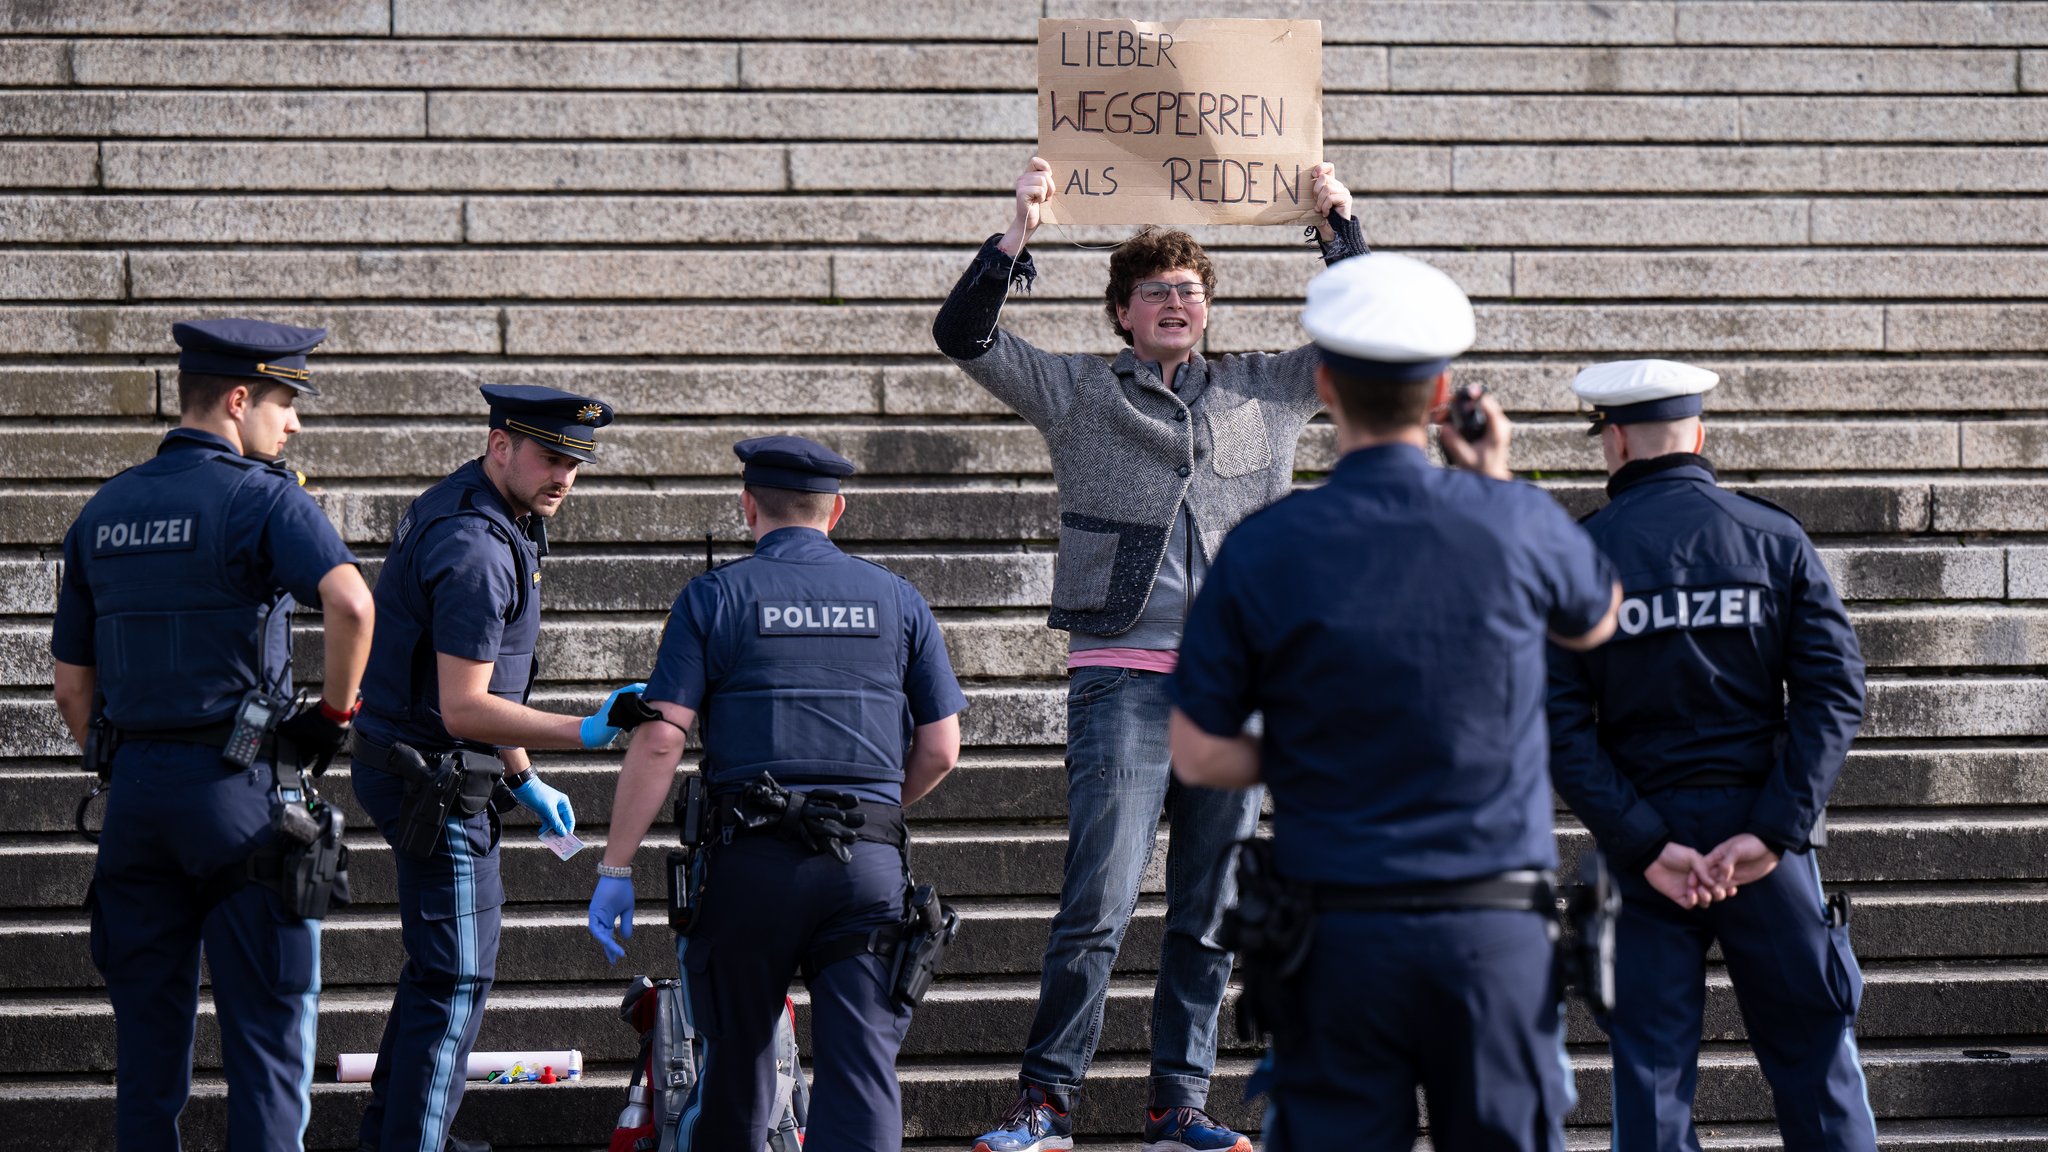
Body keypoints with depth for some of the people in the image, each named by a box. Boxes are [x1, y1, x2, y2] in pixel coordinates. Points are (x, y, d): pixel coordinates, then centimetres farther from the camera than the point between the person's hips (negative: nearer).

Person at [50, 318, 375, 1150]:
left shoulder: (104, 511, 12)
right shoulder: (261, 498, -7)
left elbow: (72, 687, 14)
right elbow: (350, 603, -26)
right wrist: (334, 711, -11)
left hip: (134, 791, 6)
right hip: (238, 787, -6)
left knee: (148, 1024, 11)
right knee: (268, 1024, 0)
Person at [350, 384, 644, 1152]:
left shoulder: (482, 514, 9)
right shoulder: (475, 550, -24)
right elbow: (463, 709, -26)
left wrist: (524, 780, 22)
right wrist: (583, 733, -29)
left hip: (419, 768, 11)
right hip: (435, 782, -11)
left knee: (444, 962, 21)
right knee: (456, 975, -6)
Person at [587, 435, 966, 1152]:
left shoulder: (714, 597, 4)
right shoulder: (896, 600, 12)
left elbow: (659, 742, -5)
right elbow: (941, 749, 10)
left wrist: (615, 869, -2)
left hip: (753, 858, -1)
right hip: (870, 862, 1)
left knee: (737, 1058, 13)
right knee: (862, 1067, -3)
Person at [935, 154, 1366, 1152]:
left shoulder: (1264, 394, 16)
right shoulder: (1077, 395, 9)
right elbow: (963, 335, 2)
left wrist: (1339, 230, 13)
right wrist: (1019, 235, -8)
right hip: (1123, 676, -3)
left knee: (1211, 912, 5)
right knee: (1099, 903, -11)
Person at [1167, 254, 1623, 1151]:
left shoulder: (1265, 548, -5)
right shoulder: (1518, 526, -3)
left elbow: (1198, 756, -1)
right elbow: (1595, 623, 21)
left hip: (1338, 934, 0)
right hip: (1493, 930, 0)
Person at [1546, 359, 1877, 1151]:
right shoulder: (1775, 537, 1)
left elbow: (1559, 723, -9)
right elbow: (1834, 689, -7)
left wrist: (1643, 844, -12)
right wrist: (1774, 831, -12)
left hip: (1643, 837, 0)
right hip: (1759, 832, 1)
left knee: (1650, 1064, 5)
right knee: (1811, 1051, 8)